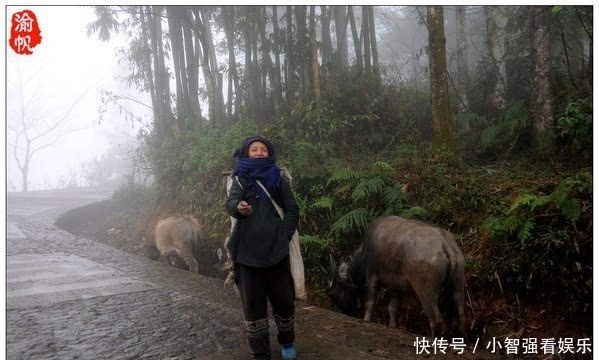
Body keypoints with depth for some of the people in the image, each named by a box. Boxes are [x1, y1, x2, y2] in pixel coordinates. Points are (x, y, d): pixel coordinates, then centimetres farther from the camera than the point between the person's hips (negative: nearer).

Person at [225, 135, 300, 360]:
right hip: (247, 252, 0)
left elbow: (292, 210, 7)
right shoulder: (240, 180, 8)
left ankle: (287, 341, 30)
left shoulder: (278, 179, 10)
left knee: (283, 300, 5)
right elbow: (231, 203, -10)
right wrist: (239, 207, -33)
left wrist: (284, 236, -6)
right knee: (253, 304, 3)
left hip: (276, 250, 0)